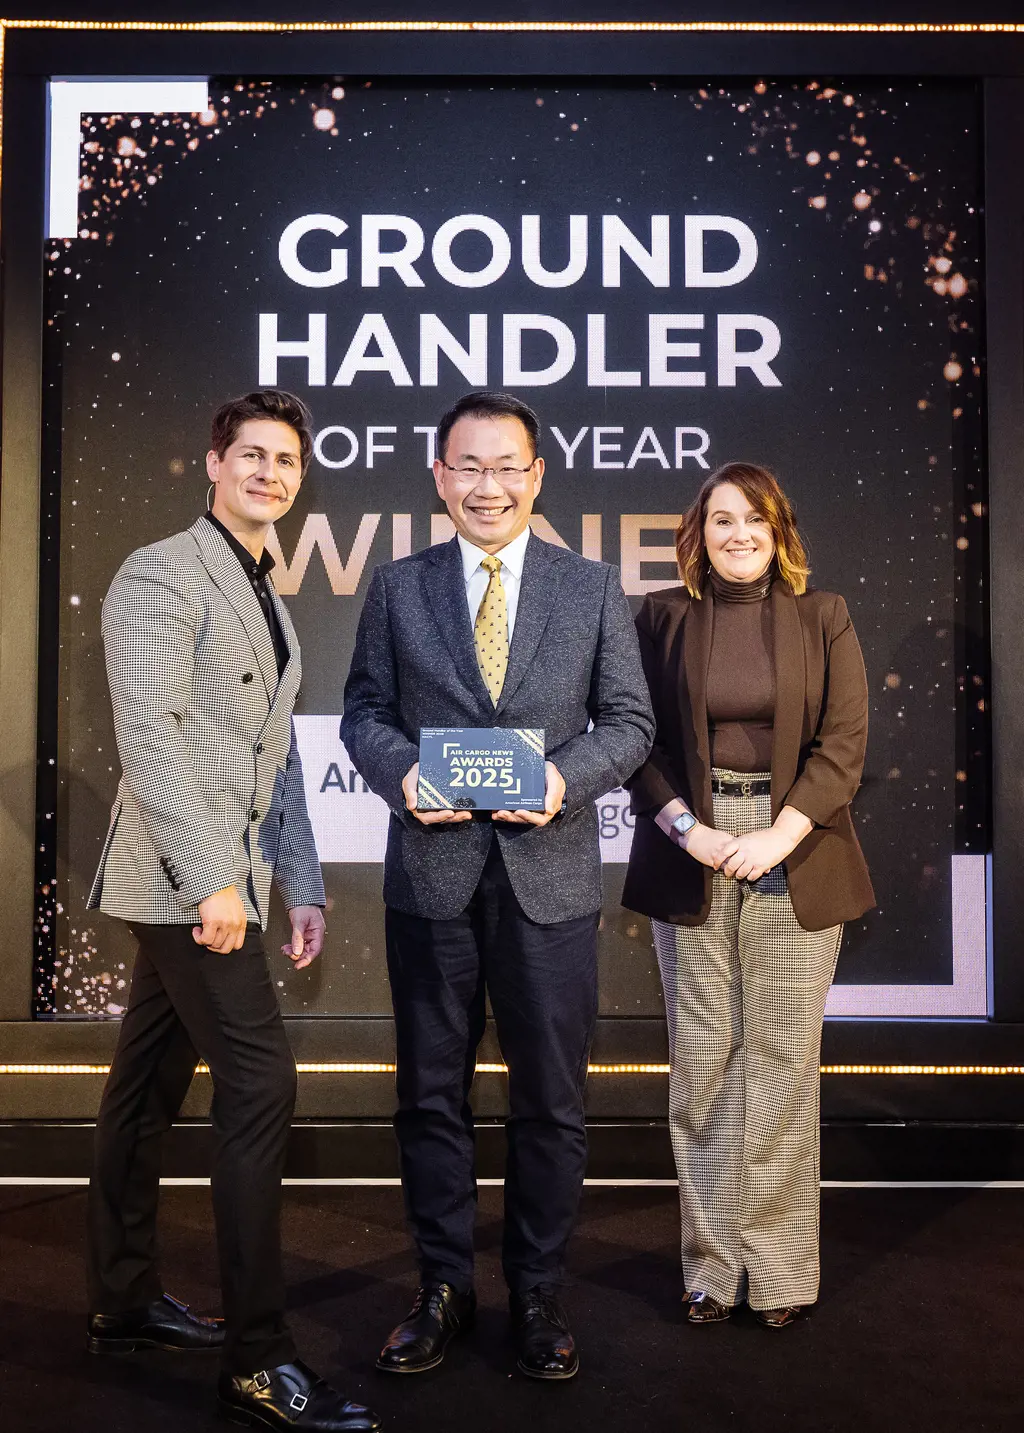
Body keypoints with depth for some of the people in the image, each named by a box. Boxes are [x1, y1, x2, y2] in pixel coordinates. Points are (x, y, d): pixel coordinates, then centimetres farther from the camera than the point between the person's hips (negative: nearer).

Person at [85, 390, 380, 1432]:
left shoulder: (267, 602, 20)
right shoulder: (161, 573, -7)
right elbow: (149, 732, -17)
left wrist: (302, 886, 15)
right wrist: (212, 879, -22)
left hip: (218, 876, 9)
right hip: (186, 878, -9)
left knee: (149, 1087, 15)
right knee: (259, 1087, -10)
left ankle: (123, 1305, 28)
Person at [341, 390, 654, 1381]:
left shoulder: (593, 590, 5)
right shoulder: (398, 588, 7)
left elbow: (629, 721, 4)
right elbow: (364, 711, 7)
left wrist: (566, 778, -14)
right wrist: (400, 770, -13)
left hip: (549, 872, 0)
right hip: (432, 872, 1)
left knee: (551, 1096, 8)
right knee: (431, 1090, 11)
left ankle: (537, 1292, 27)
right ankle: (444, 1287, 29)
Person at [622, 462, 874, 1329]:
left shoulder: (823, 618, 5)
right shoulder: (662, 618, 6)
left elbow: (844, 744, -1)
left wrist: (780, 835, -12)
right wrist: (688, 830, -11)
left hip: (795, 856, 0)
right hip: (689, 851, 0)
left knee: (784, 1061, 3)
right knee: (702, 1060, 5)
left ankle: (780, 1269, 17)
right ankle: (712, 1264, 18)